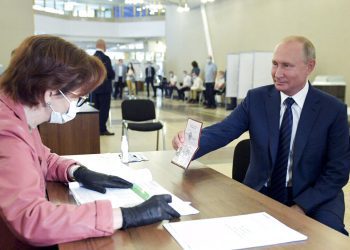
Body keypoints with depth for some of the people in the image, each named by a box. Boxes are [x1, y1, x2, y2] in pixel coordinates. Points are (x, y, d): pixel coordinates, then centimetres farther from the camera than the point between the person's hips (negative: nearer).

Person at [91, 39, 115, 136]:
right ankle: (102, 129, 0)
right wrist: (111, 76, 5)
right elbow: (111, 73, -16)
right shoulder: (105, 58, -16)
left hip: (94, 87, 7)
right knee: (104, 109, -2)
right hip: (104, 87, -7)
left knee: (96, 108, 13)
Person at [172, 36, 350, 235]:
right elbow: (223, 131, -12)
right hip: (261, 193, 2)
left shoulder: (333, 109, -6)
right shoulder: (256, 99, -2)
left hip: (313, 198, -2)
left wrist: (301, 206, -17)